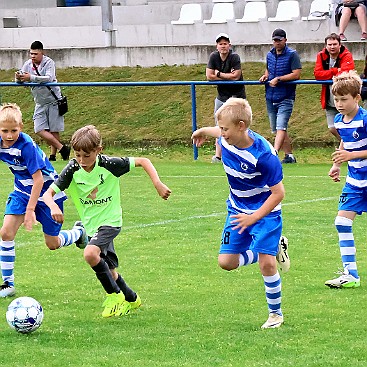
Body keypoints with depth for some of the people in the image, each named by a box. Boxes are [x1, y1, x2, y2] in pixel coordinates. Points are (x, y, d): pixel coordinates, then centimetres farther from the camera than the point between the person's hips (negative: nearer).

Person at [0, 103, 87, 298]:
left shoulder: (26, 146, -31)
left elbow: (38, 179, -29)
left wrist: (30, 209, -30)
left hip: (47, 190, -5)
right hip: (22, 189, 5)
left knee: (52, 244, 6)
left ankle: (78, 232, 40)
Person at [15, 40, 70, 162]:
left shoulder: (49, 62, -13)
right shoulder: (28, 64, 2)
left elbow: (49, 78, -29)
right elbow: (19, 81, -1)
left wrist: (31, 78, -40)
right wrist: (18, 78, -27)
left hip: (53, 100, -5)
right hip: (40, 102, 5)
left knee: (54, 130, -4)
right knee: (39, 130, -5)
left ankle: (53, 154, 9)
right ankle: (62, 148, 4)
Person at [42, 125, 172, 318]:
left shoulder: (109, 165, -18)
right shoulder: (72, 170, -11)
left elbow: (143, 162, -8)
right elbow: (48, 193, -15)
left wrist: (158, 184, -18)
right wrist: (53, 206, -37)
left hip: (110, 221, -5)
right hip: (90, 224, 5)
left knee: (90, 253, -29)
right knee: (110, 271, 11)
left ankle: (115, 295, -12)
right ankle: (131, 299, 35)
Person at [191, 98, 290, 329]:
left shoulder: (264, 155, -31)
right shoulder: (226, 139, -13)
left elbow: (278, 193, -24)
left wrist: (253, 218, -29)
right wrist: (204, 131, 36)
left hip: (265, 212, -7)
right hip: (238, 210, 7)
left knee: (266, 262, -17)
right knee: (226, 262, 0)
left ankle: (276, 313, 6)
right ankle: (275, 247, 23)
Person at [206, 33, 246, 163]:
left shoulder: (234, 57, -15)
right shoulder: (214, 57, -2)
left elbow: (236, 76, -23)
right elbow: (209, 76, -7)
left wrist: (219, 74, -13)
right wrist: (227, 77, -12)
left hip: (236, 95, -5)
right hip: (221, 95, 5)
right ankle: (218, 155, 8)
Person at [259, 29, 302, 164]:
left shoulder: (292, 55, -7)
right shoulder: (270, 55, 14)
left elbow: (296, 74, -15)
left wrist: (278, 79, -18)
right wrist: (265, 76, 7)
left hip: (285, 98, -8)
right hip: (270, 97, 8)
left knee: (281, 128, -18)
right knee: (276, 130, 10)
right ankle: (289, 156, 17)